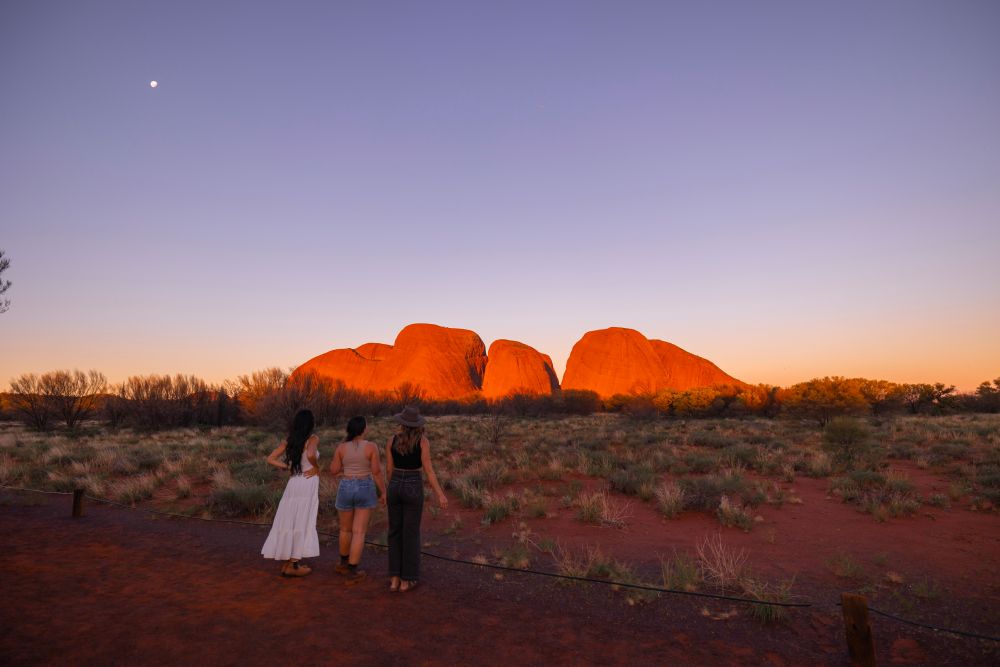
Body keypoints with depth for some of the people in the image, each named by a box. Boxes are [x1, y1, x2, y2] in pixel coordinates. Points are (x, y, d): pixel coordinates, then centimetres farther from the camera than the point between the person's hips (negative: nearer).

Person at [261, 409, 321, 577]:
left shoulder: (288, 440, 9)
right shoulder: (313, 439, -8)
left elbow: (270, 459, 6)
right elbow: (310, 455, -28)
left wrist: (288, 468, 8)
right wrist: (317, 468, -10)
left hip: (293, 483, 6)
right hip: (308, 483, -6)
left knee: (290, 521, 13)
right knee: (302, 523, 3)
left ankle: (288, 562, 21)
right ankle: (293, 565, 7)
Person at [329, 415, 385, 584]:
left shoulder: (341, 447, -4)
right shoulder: (371, 447, -11)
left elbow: (333, 471, 2)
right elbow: (377, 472, -10)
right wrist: (383, 493, 0)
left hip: (346, 489, 3)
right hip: (365, 490, -2)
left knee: (345, 529, 22)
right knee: (359, 532, 4)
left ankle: (344, 563, 37)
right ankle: (352, 572, 5)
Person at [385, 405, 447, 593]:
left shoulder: (392, 440, -1)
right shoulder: (423, 441, -10)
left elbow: (389, 469, 4)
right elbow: (428, 470, -13)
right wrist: (440, 494, -9)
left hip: (395, 487, 3)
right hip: (413, 489, -3)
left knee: (395, 532, 16)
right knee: (411, 534, 8)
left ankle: (394, 578, 18)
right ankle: (406, 580, 14)